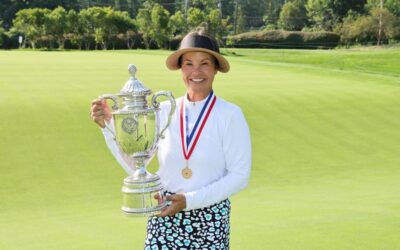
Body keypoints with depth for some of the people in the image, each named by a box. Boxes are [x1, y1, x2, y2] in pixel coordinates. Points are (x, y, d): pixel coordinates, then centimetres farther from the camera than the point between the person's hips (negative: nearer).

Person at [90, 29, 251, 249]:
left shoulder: (230, 115, -10)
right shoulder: (165, 111, 1)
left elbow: (239, 176, -10)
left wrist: (190, 200, -15)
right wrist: (108, 124, -8)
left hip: (210, 221, -2)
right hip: (164, 218, 2)